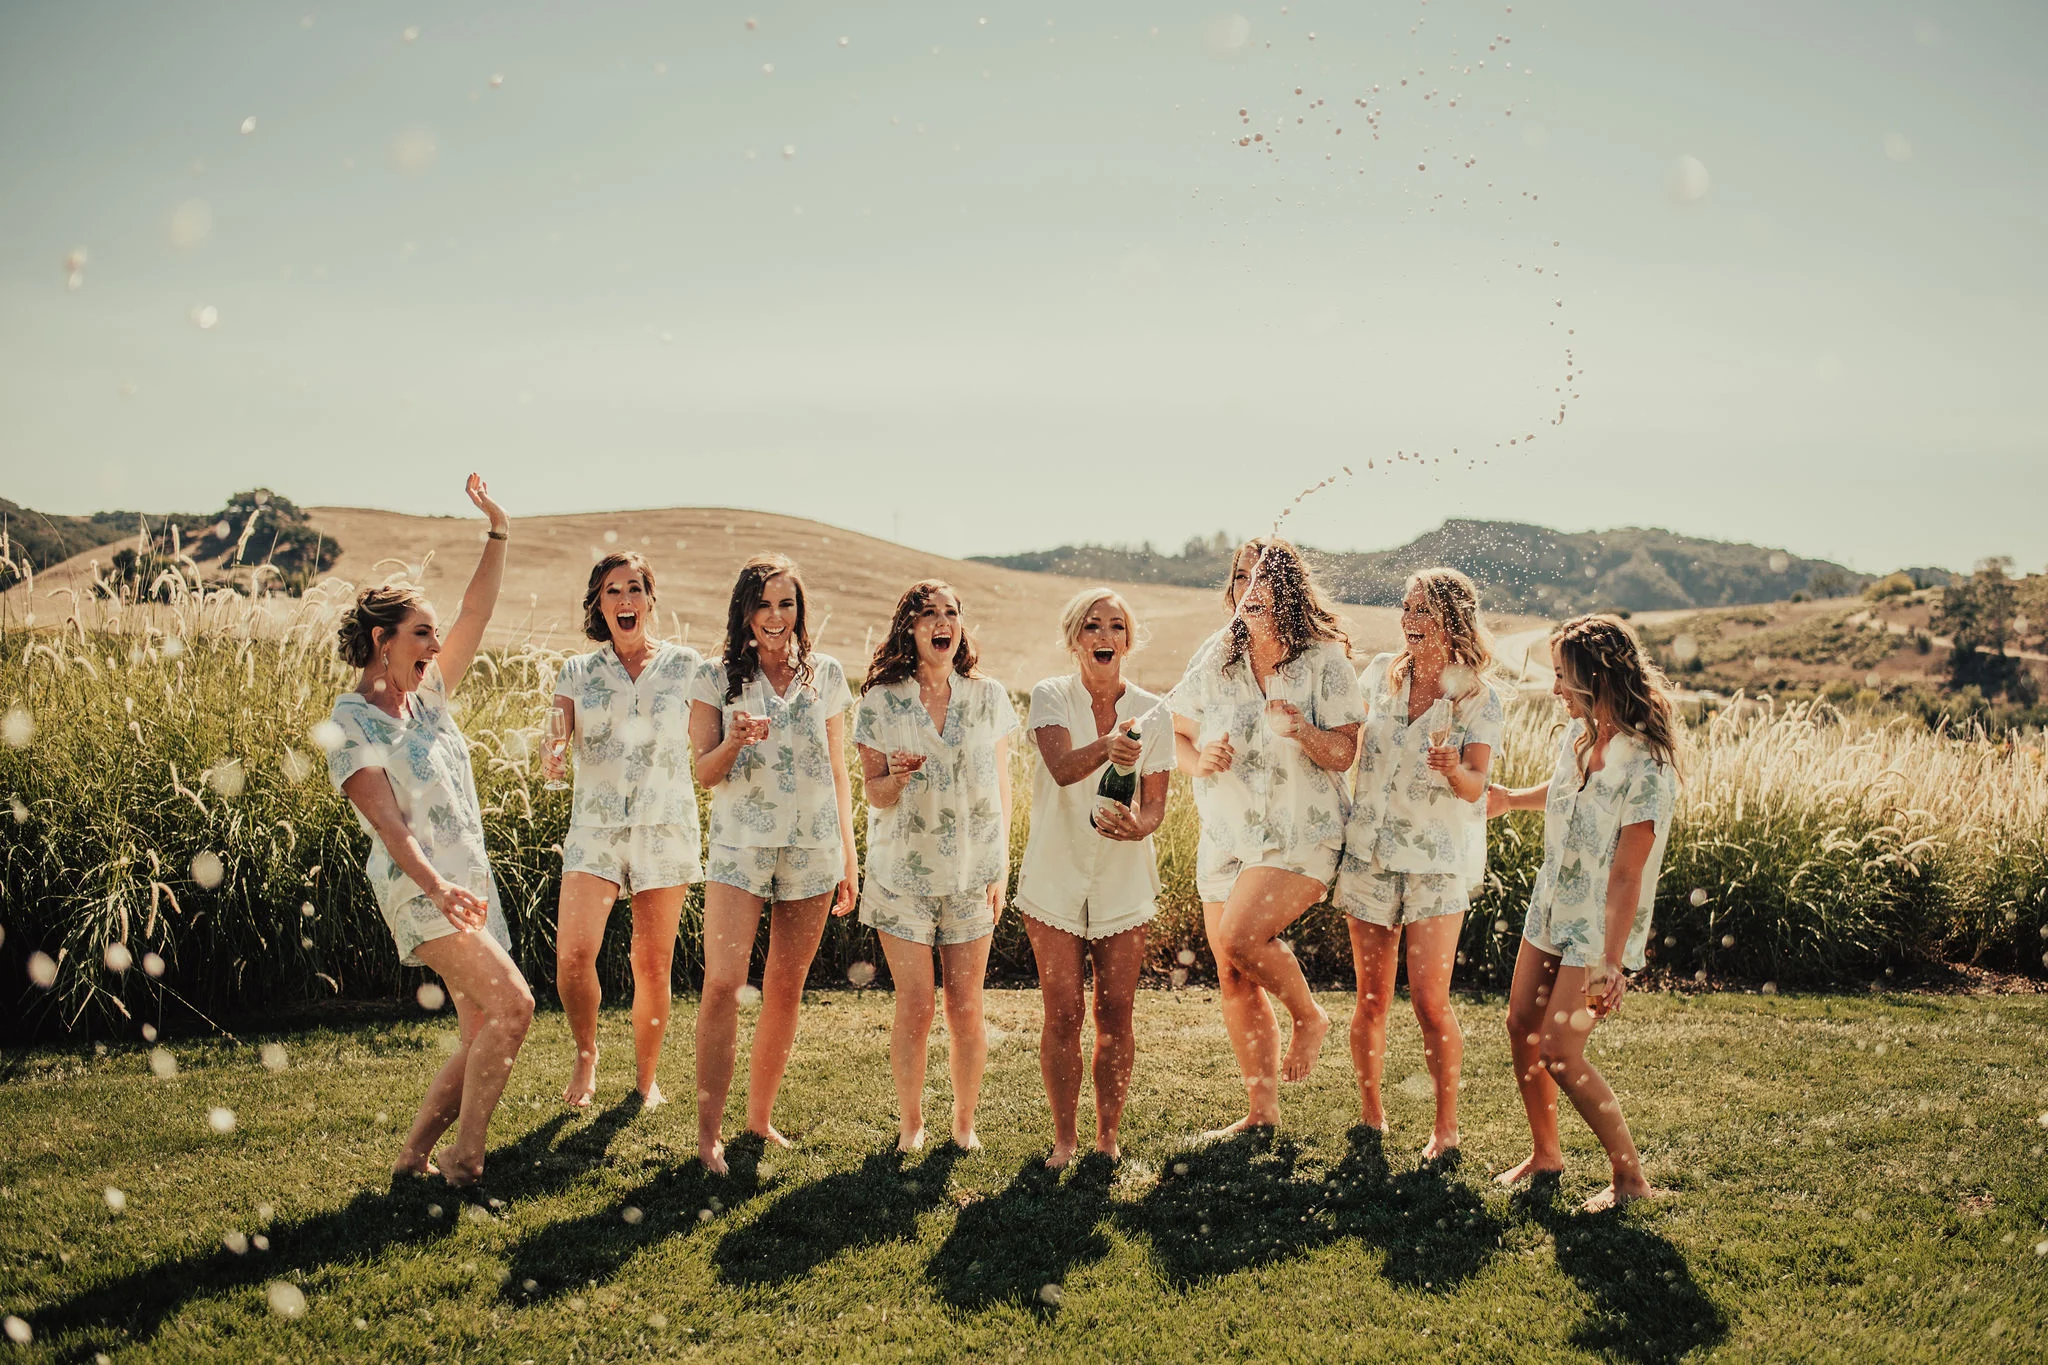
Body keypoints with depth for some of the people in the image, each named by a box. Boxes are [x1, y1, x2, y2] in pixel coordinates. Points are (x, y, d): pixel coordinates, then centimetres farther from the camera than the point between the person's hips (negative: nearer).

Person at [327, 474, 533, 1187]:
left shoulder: (427, 694, 12)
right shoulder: (351, 724, -8)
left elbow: (476, 615, 10)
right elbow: (389, 824, -19)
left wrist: (498, 533, 3)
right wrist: (439, 887, -32)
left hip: (472, 886, 8)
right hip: (421, 889, -8)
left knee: (482, 1034, 6)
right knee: (511, 1002, -22)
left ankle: (414, 1156, 18)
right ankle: (465, 1156, -12)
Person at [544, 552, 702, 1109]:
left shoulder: (685, 664, 5)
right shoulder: (578, 672, 8)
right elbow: (557, 740, -1)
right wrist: (552, 758, -25)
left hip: (666, 828, 0)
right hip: (595, 827, 0)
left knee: (653, 966, 3)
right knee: (573, 954, -14)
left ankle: (646, 1078, 23)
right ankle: (586, 1054, 14)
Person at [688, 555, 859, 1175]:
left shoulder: (826, 676, 8)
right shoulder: (718, 678, 2)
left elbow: (838, 772, 12)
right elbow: (704, 772, 0)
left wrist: (848, 856, 10)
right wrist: (735, 741, -21)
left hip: (812, 849, 2)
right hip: (739, 847, -2)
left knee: (786, 989, 8)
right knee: (722, 983, -12)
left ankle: (760, 1118, 21)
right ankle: (707, 1134, -4)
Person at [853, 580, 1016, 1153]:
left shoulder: (988, 697, 3)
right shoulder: (880, 702, -2)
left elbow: (1001, 787, 7)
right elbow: (875, 795, 0)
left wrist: (1000, 869, 3)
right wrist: (898, 777, -23)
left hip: (971, 875, 1)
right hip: (903, 874, -1)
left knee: (965, 1007, 3)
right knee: (915, 1006, -1)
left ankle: (965, 1122, 22)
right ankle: (910, 1123, 19)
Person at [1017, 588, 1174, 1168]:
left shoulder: (1152, 713, -1)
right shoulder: (1050, 697, -5)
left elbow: (1156, 805, -3)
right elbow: (1063, 768, -24)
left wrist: (1136, 825, -26)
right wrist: (1106, 748, -45)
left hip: (1123, 883, 1)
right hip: (1056, 878, -1)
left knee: (1115, 1015, 5)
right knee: (1063, 1015, -1)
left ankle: (1107, 1138, 21)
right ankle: (1064, 1139, 16)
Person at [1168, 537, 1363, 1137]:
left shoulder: (1325, 660, -6)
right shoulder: (1214, 659, 4)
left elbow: (1344, 754, -9)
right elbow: (1175, 732, 11)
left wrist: (1302, 732, -29)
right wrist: (1199, 760, -11)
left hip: (1301, 835, -5)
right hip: (1226, 836, 5)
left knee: (1238, 936, -25)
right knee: (1234, 980, 7)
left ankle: (1310, 1017, 4)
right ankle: (1263, 1110, 22)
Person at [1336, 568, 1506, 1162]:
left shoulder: (1481, 698, -6)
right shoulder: (1382, 674, 5)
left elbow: (1475, 785, -17)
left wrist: (1454, 769, -36)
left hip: (1439, 858, -3)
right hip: (1369, 851, 3)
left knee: (1429, 1001, -7)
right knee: (1372, 998, 7)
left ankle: (1447, 1128, 10)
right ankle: (1370, 1115, 22)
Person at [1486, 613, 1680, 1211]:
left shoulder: (1646, 768, -25)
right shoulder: (1577, 734, -1)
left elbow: (1626, 875, -25)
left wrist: (1611, 964, -24)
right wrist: (1509, 799, 36)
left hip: (1601, 929, -8)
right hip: (1551, 909, 8)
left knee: (1558, 1052, -9)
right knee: (1521, 1026, 12)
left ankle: (1630, 1176, 9)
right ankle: (1545, 1155, 31)